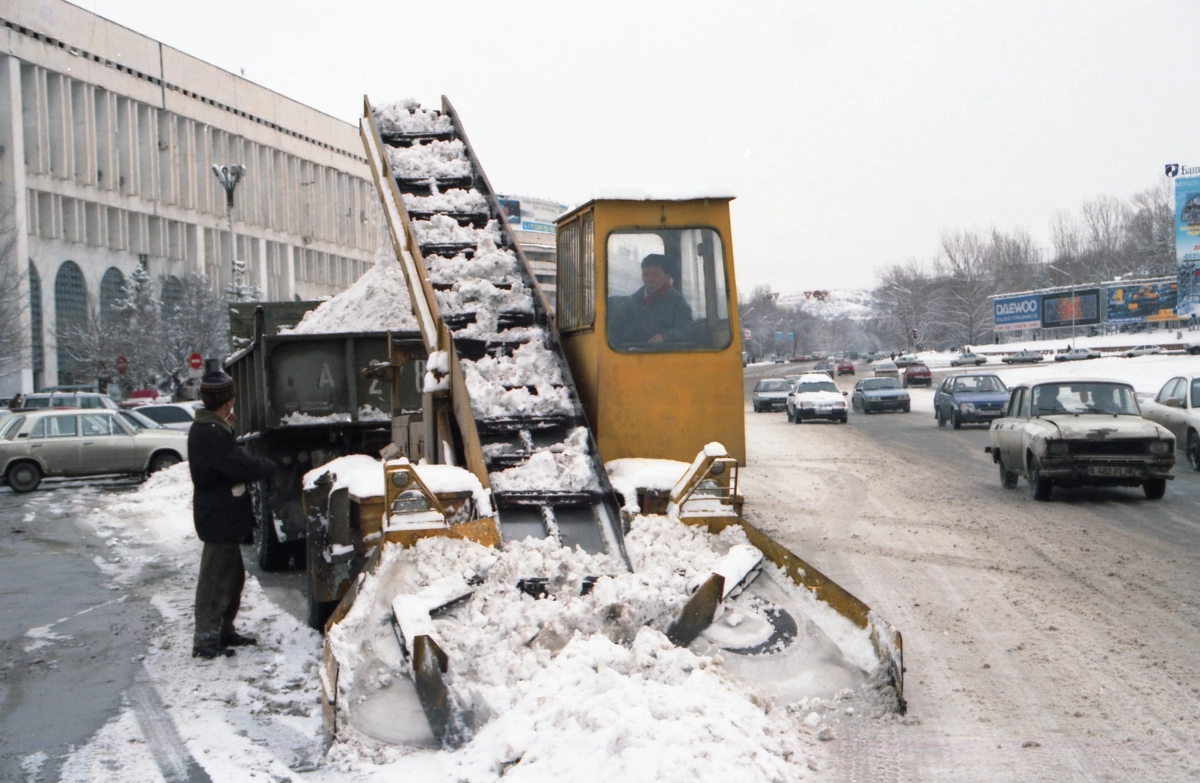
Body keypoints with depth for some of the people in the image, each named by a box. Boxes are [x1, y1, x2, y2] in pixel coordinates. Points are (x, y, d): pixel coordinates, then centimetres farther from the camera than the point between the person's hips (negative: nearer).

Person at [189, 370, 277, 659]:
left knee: (233, 575, 19)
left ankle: (223, 632, 29)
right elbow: (242, 466, -25)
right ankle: (205, 641, 1)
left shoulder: (206, 429, 10)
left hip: (221, 516, 11)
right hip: (220, 518, -11)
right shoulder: (211, 434, -23)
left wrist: (228, 429, 12)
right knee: (215, 578, -4)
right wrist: (270, 465, -9)